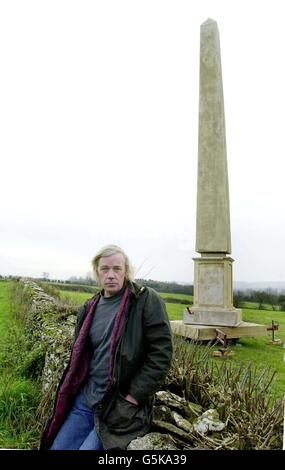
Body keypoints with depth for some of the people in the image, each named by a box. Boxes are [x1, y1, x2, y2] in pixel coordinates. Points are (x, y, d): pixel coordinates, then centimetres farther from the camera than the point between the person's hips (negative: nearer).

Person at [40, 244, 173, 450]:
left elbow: (161, 353, -14)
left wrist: (134, 396, -15)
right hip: (85, 398, 6)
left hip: (122, 404, -6)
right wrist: (71, 393, 8)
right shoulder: (89, 308, 8)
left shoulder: (147, 300, -12)